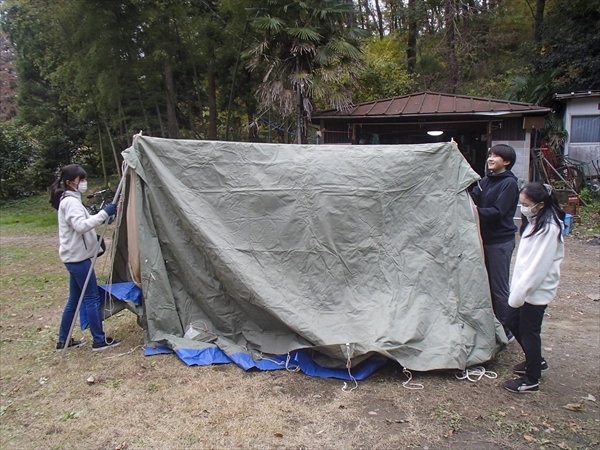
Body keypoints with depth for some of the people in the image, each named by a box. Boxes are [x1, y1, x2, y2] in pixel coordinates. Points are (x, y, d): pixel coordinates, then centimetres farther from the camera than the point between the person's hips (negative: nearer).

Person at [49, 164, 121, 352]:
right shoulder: (70, 202, -15)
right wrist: (104, 213, -30)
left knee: (75, 299, 15)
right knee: (92, 298, -3)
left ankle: (63, 340, 24)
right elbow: (81, 226, -29)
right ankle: (99, 340, 5)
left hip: (75, 257, 10)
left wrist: (103, 217, 8)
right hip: (78, 257, -10)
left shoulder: (69, 200, 16)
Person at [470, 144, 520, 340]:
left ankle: (506, 331, 13)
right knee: (486, 284, 15)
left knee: (499, 287, 0)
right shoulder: (487, 180, 10)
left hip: (500, 241, -8)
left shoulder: (509, 183, -13)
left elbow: (497, 212, -20)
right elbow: (472, 197, 1)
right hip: (485, 238, 8)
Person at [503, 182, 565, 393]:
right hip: (524, 286, 9)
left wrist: (519, 293, -21)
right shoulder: (534, 221, 7)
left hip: (537, 291, -9)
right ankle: (536, 361, 40)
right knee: (513, 323, 19)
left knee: (529, 332, 3)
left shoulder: (549, 228, -22)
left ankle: (531, 380, 19)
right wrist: (516, 287, 12)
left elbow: (539, 266, -24)